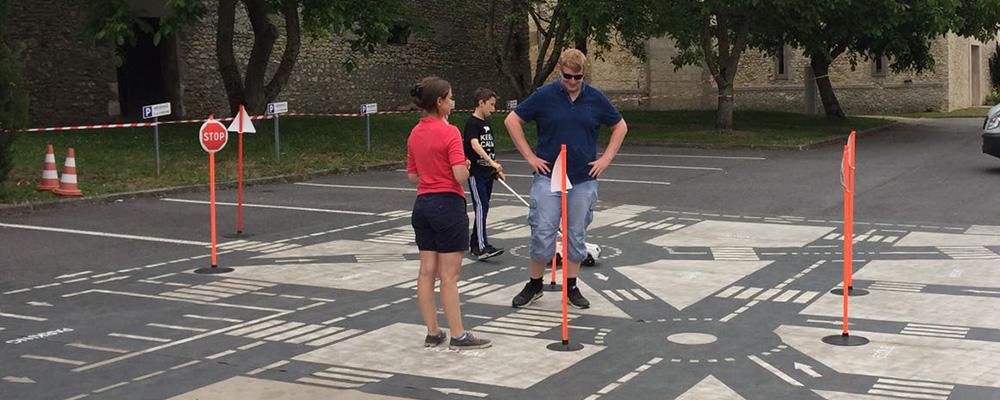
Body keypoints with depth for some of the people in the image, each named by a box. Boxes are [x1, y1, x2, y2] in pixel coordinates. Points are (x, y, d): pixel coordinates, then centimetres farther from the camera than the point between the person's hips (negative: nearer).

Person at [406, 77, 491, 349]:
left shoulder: (414, 134, 7)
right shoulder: (449, 133, -15)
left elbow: (412, 177, 12)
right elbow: (460, 175, -20)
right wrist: (466, 166, 0)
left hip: (422, 204, 7)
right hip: (447, 205, -7)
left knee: (427, 272, 9)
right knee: (449, 276, -2)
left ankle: (432, 333, 16)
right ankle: (458, 336, 5)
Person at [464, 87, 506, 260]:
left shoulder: (486, 123, 15)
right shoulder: (472, 123, -12)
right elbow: (475, 144, -27)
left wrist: (497, 169, 22)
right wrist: (491, 161, -37)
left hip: (487, 173, 9)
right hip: (476, 173, -9)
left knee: (483, 208, 12)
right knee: (481, 207, -16)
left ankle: (474, 244, 21)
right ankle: (482, 247, -21)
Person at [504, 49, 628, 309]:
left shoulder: (596, 99, 2)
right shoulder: (544, 96, -4)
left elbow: (620, 126, 14)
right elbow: (512, 121, 2)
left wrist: (606, 158, 5)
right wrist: (529, 156, -2)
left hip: (584, 179, 2)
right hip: (548, 176, -2)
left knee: (577, 235, 7)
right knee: (542, 233, -3)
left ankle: (571, 287, 18)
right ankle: (535, 285, 13)